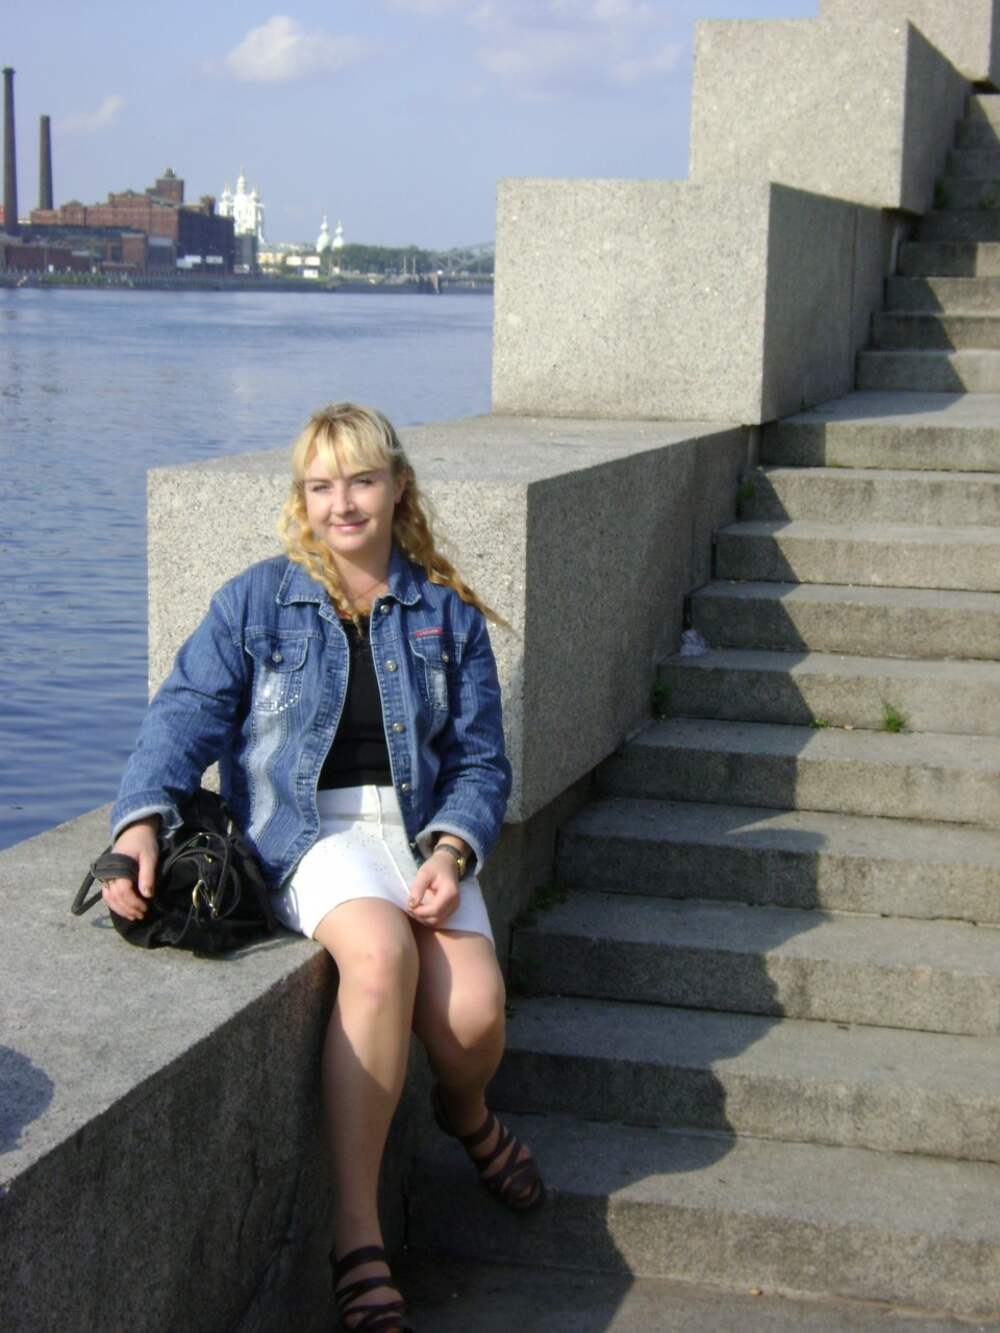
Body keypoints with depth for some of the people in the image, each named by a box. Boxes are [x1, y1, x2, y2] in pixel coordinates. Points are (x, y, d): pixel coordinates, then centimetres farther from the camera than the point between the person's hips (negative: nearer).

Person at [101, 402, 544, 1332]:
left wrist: (451, 848, -11)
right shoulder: (256, 602, 8)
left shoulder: (447, 616, 13)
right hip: (306, 830, -2)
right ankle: (355, 1238, -29)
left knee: (472, 1013, -25)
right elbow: (187, 714, -2)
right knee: (382, 954, -36)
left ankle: (466, 1113, 18)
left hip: (421, 827, 2)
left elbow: (480, 760, 10)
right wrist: (141, 819, -21)